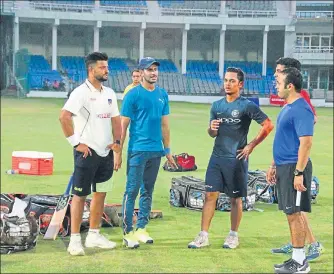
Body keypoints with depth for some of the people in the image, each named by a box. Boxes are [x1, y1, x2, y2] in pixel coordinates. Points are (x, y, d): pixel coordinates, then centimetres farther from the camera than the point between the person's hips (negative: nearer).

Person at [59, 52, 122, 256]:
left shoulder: (109, 93, 12)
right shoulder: (81, 92, -11)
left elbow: (116, 120, 17)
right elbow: (64, 117, -20)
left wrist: (117, 143, 4)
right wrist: (76, 142, -17)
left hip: (106, 152, 7)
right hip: (87, 152, -7)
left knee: (101, 193, 12)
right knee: (80, 195, -3)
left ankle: (94, 235, 22)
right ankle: (75, 239, 0)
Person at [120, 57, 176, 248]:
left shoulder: (163, 95, 10)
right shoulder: (133, 95, -6)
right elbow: (123, 124, -6)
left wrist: (167, 150, 14)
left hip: (156, 151, 6)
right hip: (137, 150, -6)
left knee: (148, 191, 11)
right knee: (132, 191, -5)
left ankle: (141, 229, 19)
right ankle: (128, 232, -1)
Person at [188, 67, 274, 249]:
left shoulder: (247, 106, -7)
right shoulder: (217, 105, 10)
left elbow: (268, 125, -9)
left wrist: (251, 146, -9)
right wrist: (212, 129, -8)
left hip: (237, 159, -5)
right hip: (217, 157, 5)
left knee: (235, 198, 5)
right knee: (210, 195, 0)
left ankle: (233, 235, 18)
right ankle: (203, 236, 4)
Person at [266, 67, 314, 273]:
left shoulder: (301, 110, -17)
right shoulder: (288, 108, 14)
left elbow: (306, 142, -22)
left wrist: (299, 173, -25)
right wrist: (274, 165, 22)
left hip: (294, 169, -10)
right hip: (284, 167, 10)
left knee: (294, 214, -5)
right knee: (293, 214, 12)